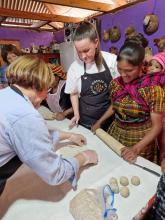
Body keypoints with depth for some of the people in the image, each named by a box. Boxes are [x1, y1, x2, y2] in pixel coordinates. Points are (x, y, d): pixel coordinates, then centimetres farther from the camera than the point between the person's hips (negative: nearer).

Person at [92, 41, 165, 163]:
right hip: (115, 133, 4)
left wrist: (136, 149, -25)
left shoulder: (152, 88, -20)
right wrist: (99, 121, 5)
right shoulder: (115, 83, -7)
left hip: (140, 140, -3)